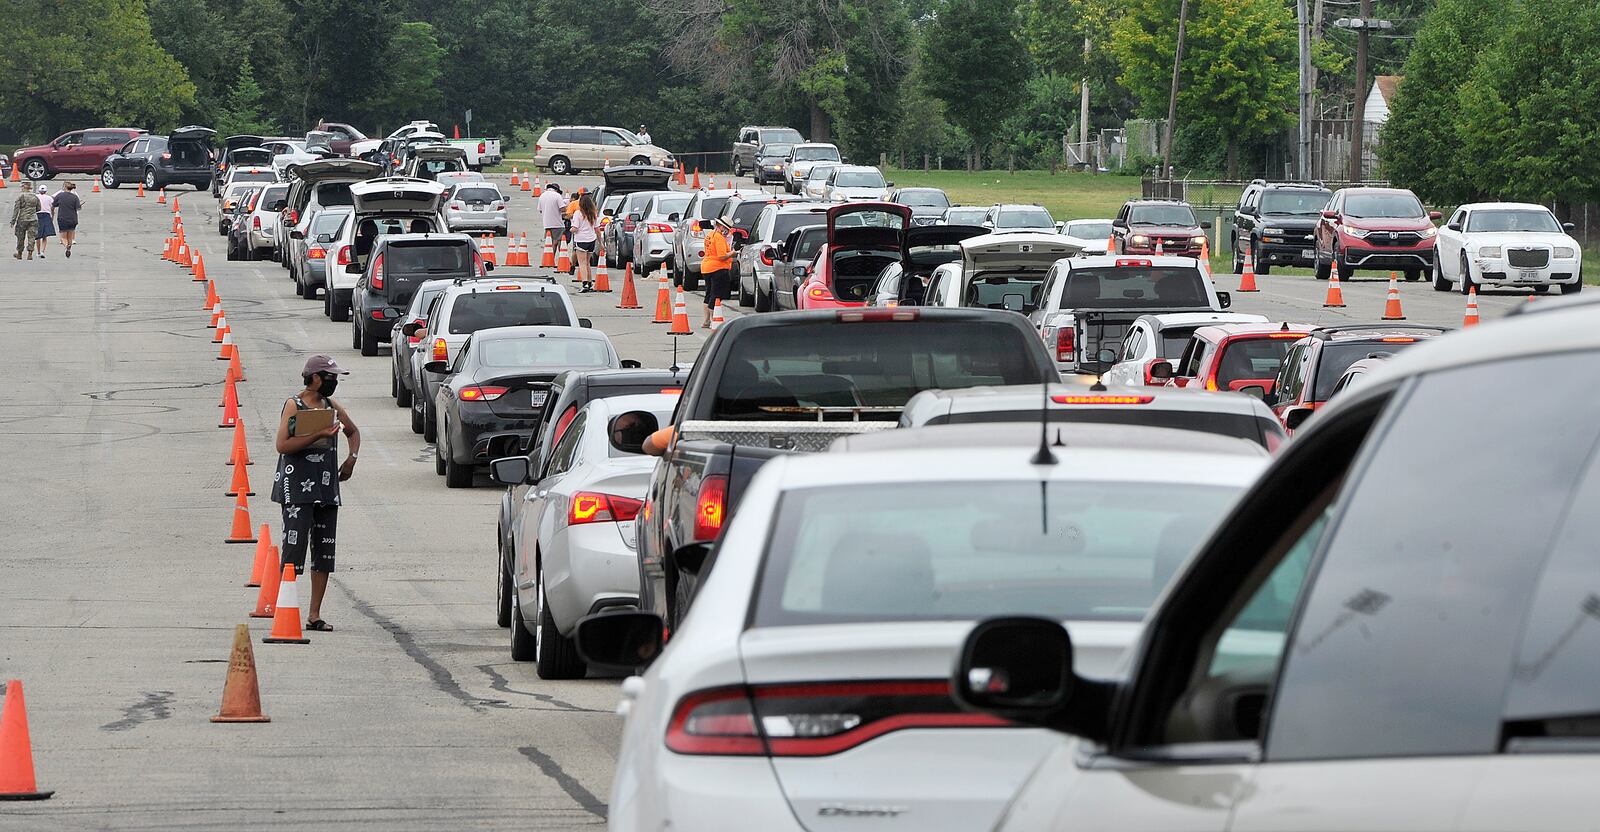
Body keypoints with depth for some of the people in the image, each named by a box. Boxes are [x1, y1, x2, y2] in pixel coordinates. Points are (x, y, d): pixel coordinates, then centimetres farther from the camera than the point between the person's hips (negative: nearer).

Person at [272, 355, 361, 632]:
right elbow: (282, 445, -18)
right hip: (297, 489, -7)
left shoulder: (331, 406, 13)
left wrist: (351, 459, 13)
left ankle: (315, 615, 11)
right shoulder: (294, 405, -7)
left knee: (324, 552, 6)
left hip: (326, 489, 7)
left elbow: (353, 432, 31)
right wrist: (318, 435, -22)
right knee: (294, 549, -10)